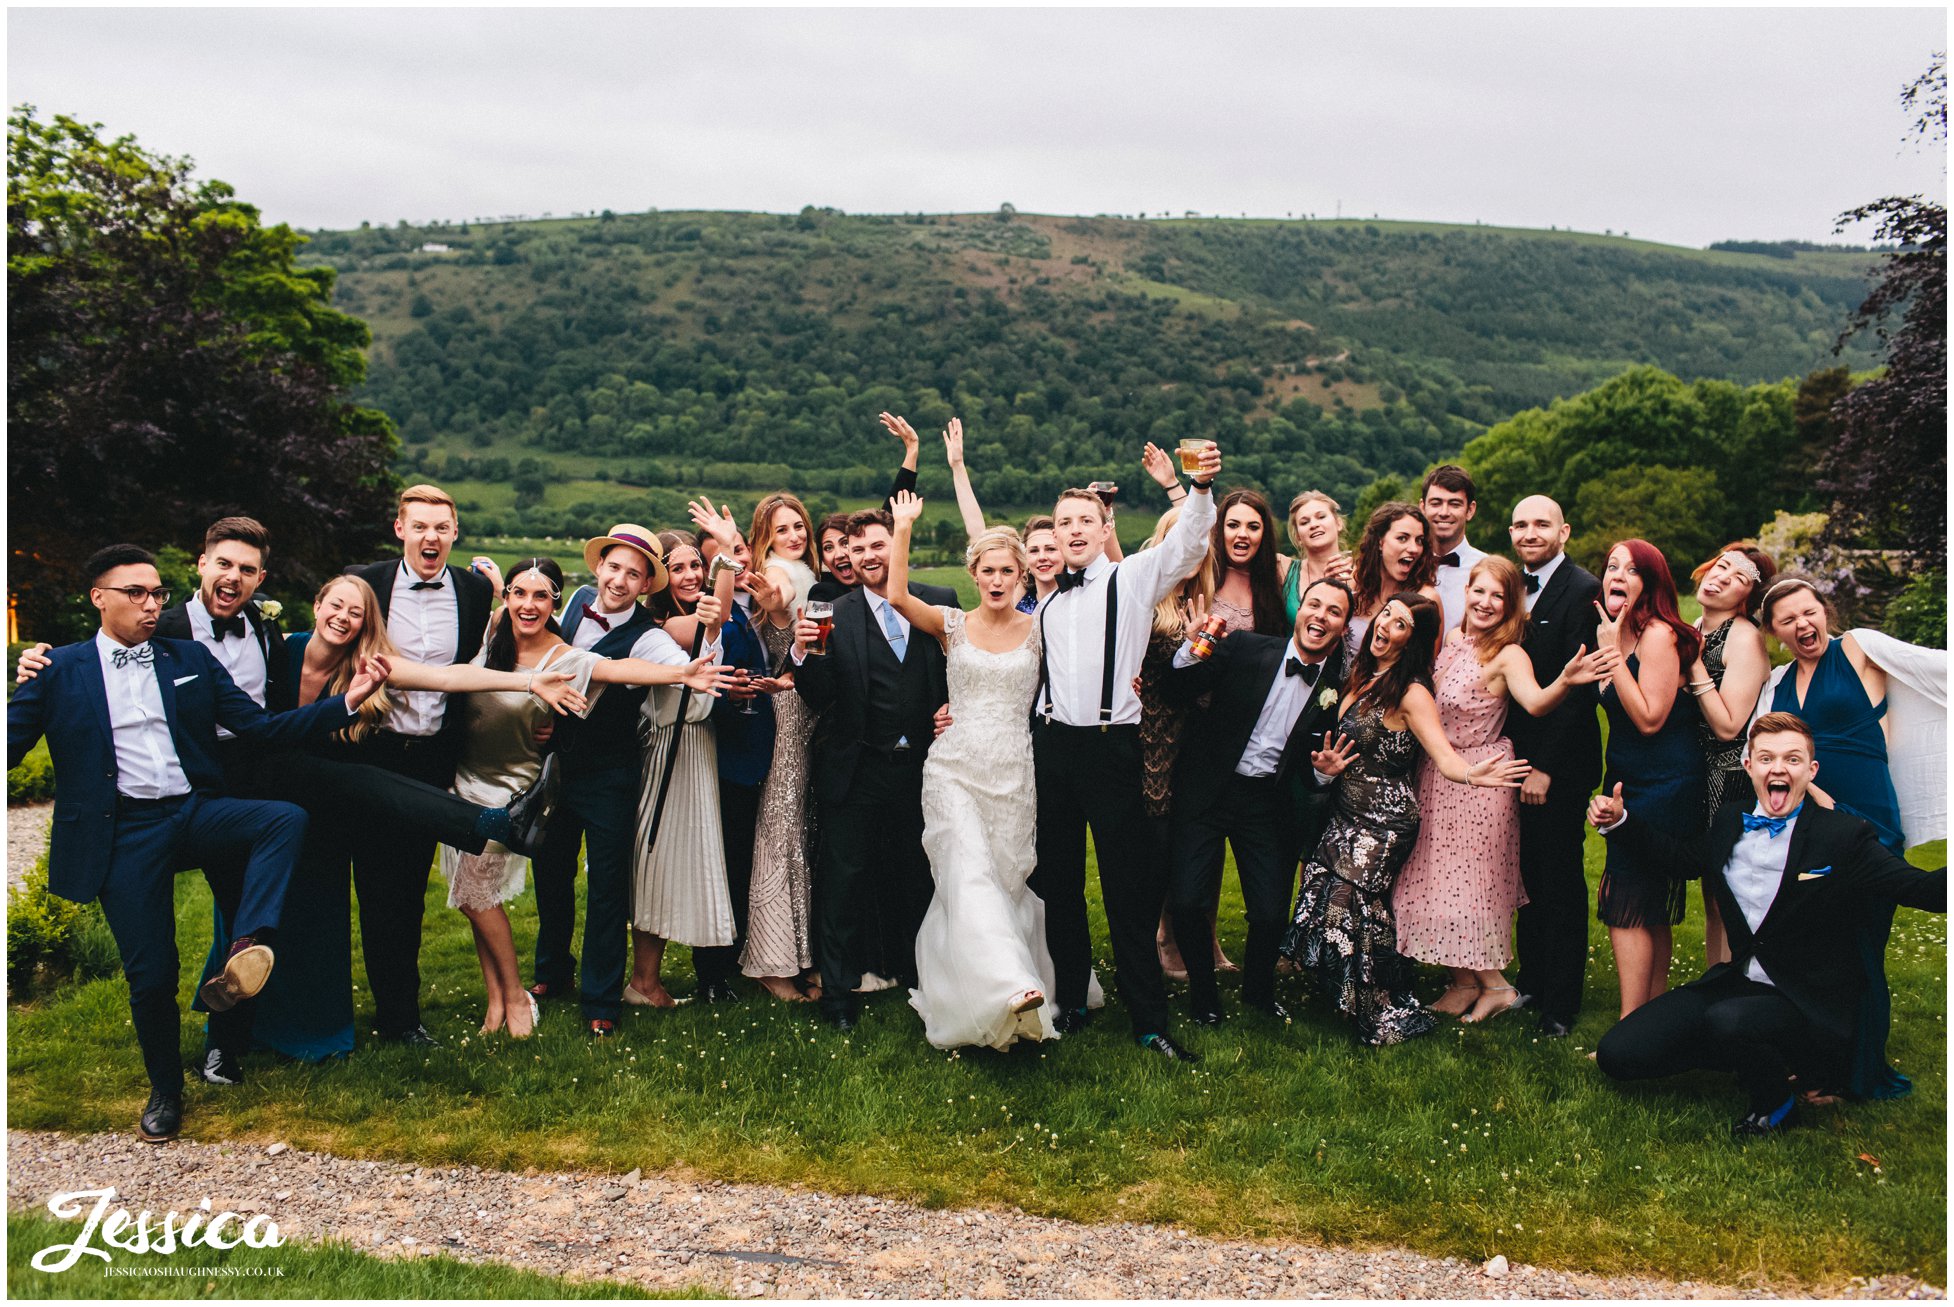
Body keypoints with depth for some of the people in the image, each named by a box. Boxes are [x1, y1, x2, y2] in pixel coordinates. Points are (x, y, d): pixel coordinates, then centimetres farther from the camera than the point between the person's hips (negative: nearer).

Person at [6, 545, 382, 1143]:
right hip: (126, 832, -2)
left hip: (197, 811, 2)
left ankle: (249, 947, -34)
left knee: (286, 817, -29)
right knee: (150, 972, -1)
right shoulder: (59, 670, 4)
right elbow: (11, 742, 1)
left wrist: (346, 702, -7)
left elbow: (262, 727, 4)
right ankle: (165, 1092, 23)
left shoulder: (191, 659, 9)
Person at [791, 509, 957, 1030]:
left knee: (914, 874, 16)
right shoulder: (835, 616, -4)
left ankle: (912, 972, 36)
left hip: (919, 766, 2)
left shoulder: (939, 602, 2)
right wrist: (803, 653, -25)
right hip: (856, 770, -2)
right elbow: (820, 699, -9)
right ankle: (838, 992, 19)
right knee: (844, 879, 5)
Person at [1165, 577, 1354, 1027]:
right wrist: (1193, 648, -21)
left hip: (1270, 804, 1)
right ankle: (1203, 994, 19)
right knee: (1188, 904, -8)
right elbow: (1180, 691, -4)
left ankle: (1258, 991, 28)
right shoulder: (1244, 648, -4)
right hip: (1208, 789, -1)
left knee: (1271, 914, -5)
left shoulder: (1340, 686, 1)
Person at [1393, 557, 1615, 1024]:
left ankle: (1495, 985, 17)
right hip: (1436, 774, 7)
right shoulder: (1449, 640, 3)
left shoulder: (1507, 656, -17)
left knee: (1468, 881, 1)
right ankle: (1463, 981, 26)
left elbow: (1535, 701, -35)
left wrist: (1565, 681, -56)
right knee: (1437, 878, 13)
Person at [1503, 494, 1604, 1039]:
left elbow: (1576, 687, -16)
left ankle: (1560, 1004, 14)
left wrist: (1544, 766, -17)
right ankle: (1531, 978, 27)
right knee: (1527, 874, 14)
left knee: (1560, 881, 3)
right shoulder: (1513, 585, 10)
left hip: (1561, 762, -6)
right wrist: (1507, 742, 1)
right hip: (1516, 755, 6)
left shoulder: (1582, 590, -13)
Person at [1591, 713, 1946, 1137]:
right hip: (1738, 984, 6)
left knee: (1727, 1020, -39)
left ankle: (1776, 1100, -4)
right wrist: (1620, 821, 10)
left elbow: (1920, 888, -18)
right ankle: (1756, 1057, 11)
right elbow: (1679, 854, 24)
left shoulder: (1843, 835, -9)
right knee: (1617, 1055, -6)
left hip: (1812, 1003, -5)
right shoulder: (1729, 823, 6)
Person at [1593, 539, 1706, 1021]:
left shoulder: (1659, 634, -15)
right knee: (1649, 914, 15)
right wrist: (1609, 649, 7)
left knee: (1627, 909, -9)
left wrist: (1612, 653, -21)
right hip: (1631, 785, 9)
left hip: (1662, 789, -9)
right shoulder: (1618, 634, 10)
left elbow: (1649, 718, -23)